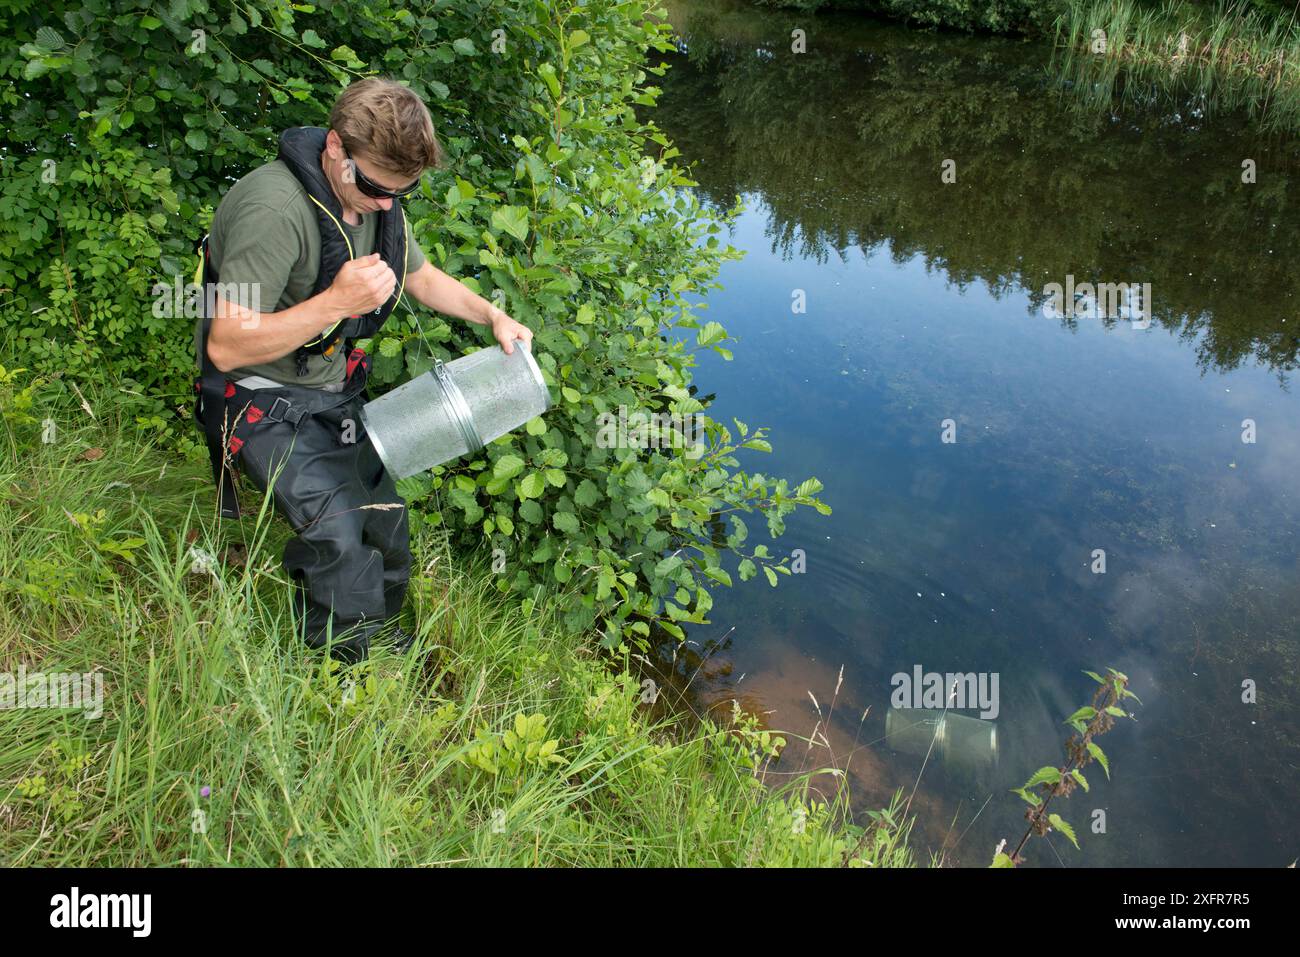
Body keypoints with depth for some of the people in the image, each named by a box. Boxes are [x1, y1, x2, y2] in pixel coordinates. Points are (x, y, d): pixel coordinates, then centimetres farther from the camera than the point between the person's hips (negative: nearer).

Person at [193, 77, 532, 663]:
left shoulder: (376, 195, -1)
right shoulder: (274, 209, -29)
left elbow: (420, 276, 18)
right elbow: (226, 346, -29)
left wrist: (494, 316, 3)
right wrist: (336, 302, -37)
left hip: (332, 388, 8)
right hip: (261, 400, -8)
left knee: (385, 522, 8)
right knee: (337, 531, -25)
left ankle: (381, 634, 34)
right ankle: (353, 663, -1)